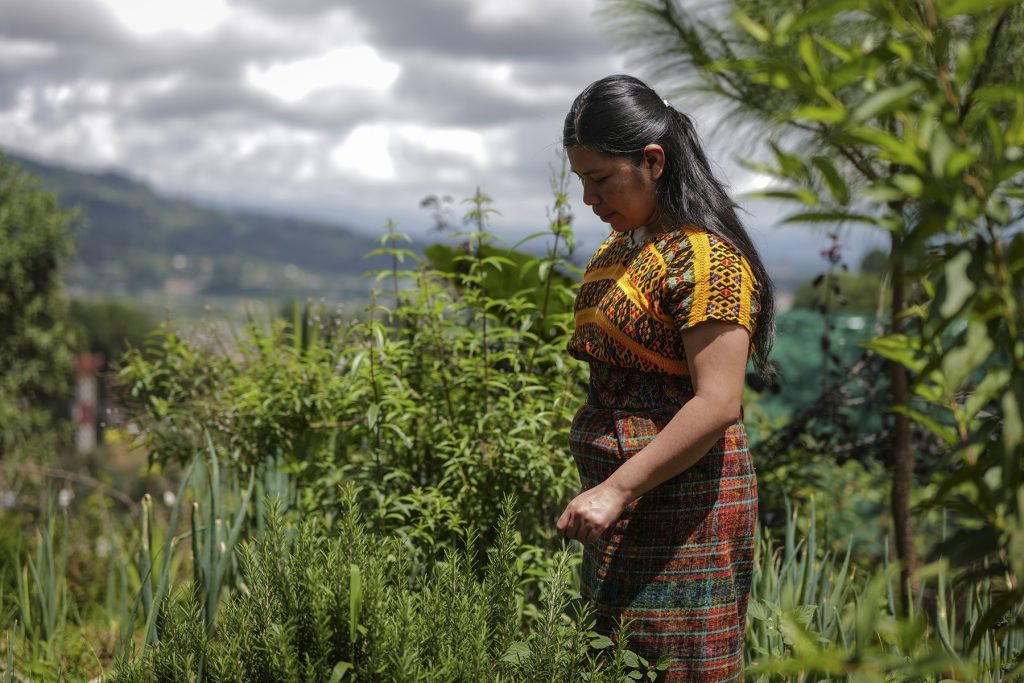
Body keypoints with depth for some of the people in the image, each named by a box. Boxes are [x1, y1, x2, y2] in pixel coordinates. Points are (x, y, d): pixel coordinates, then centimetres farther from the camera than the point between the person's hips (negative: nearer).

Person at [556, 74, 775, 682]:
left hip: (682, 503, -9)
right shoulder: (621, 246, 13)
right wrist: (605, 493, 15)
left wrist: (617, 490, -24)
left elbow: (718, 405, -22)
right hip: (619, 503, 9)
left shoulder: (704, 257, -16)